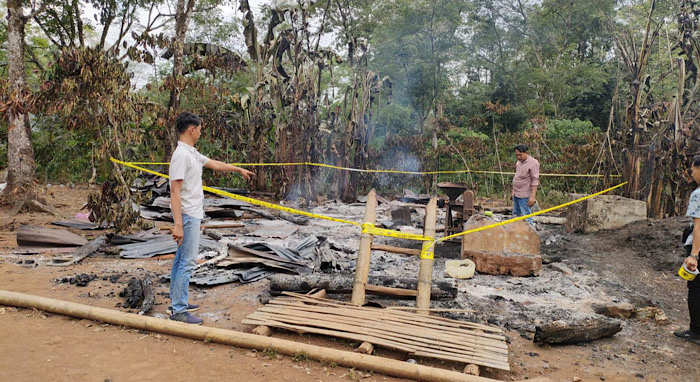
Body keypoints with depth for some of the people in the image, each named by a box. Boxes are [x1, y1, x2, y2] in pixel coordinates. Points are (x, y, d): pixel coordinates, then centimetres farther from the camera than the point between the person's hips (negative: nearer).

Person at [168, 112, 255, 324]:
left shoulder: (192, 153, 12)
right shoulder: (181, 155, -18)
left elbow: (215, 164, 28)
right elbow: (175, 191, -23)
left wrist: (239, 170, 39)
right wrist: (178, 224, -27)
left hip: (192, 215, 11)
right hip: (188, 216, -11)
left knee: (181, 259, 16)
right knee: (188, 261, -6)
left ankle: (177, 303, 28)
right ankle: (178, 311, 2)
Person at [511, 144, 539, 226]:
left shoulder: (533, 163, -14)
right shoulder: (518, 162, 12)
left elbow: (535, 181, -18)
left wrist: (532, 196, -24)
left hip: (524, 195, -8)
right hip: (516, 194, 9)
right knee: (516, 214, 13)